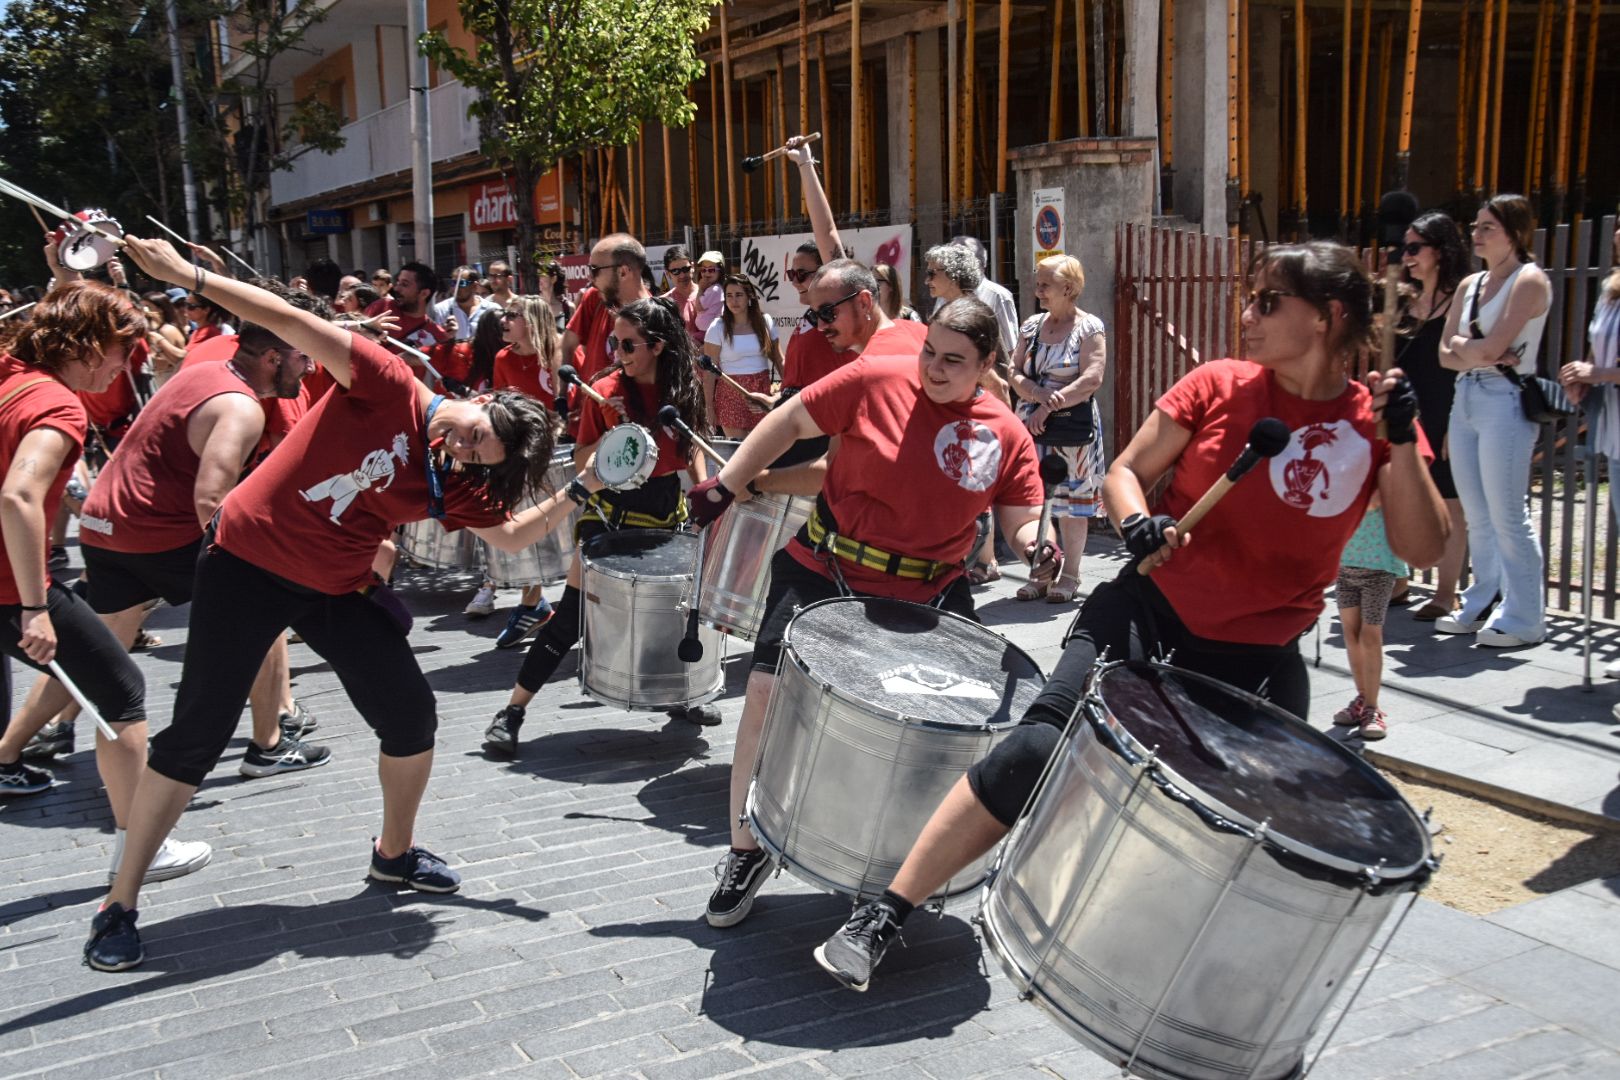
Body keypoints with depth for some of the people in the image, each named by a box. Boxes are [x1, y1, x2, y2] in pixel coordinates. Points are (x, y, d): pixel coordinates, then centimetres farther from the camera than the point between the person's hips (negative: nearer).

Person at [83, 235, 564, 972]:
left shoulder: (453, 485, -3)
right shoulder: (389, 386, -18)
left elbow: (511, 536, 7)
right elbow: (296, 325, -24)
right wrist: (189, 277, -31)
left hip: (337, 589, 5)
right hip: (248, 561, -5)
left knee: (411, 716, 2)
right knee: (196, 734, -3)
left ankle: (395, 853, 28)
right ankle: (120, 905, 10)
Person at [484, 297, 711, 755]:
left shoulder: (684, 390, -1)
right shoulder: (606, 392, -10)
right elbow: (582, 460, -5)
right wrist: (611, 439, -24)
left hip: (667, 507, 4)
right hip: (612, 510, -4)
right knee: (572, 613, -8)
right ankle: (511, 712, -1)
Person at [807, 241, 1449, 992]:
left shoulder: (1375, 424, 0)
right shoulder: (1218, 386, -1)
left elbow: (1424, 549, -6)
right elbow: (1125, 472, 6)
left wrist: (1403, 440, -17)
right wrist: (1137, 524, -16)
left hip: (1260, 663, 2)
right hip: (1152, 617, -1)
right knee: (1035, 753, -16)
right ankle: (883, 916, -8)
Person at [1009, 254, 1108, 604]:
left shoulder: (1089, 327, -4)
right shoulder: (1031, 326, 12)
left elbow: (1092, 380, -14)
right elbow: (1016, 375, 6)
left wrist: (1050, 406, -15)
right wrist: (1042, 396, -14)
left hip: (1073, 427, -5)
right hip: (1032, 425, 5)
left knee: (1072, 501, 1)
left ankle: (1070, 575, 12)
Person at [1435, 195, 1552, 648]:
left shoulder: (1529, 280, -6)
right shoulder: (1470, 284, 15)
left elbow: (1493, 345, -16)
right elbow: (1447, 354, 9)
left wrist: (1463, 346, 2)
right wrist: (1479, 355, -9)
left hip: (1505, 401, -7)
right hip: (1465, 398, 7)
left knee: (1507, 516, -4)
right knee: (1477, 516, 11)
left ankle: (1522, 620, 4)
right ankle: (1481, 607, 20)